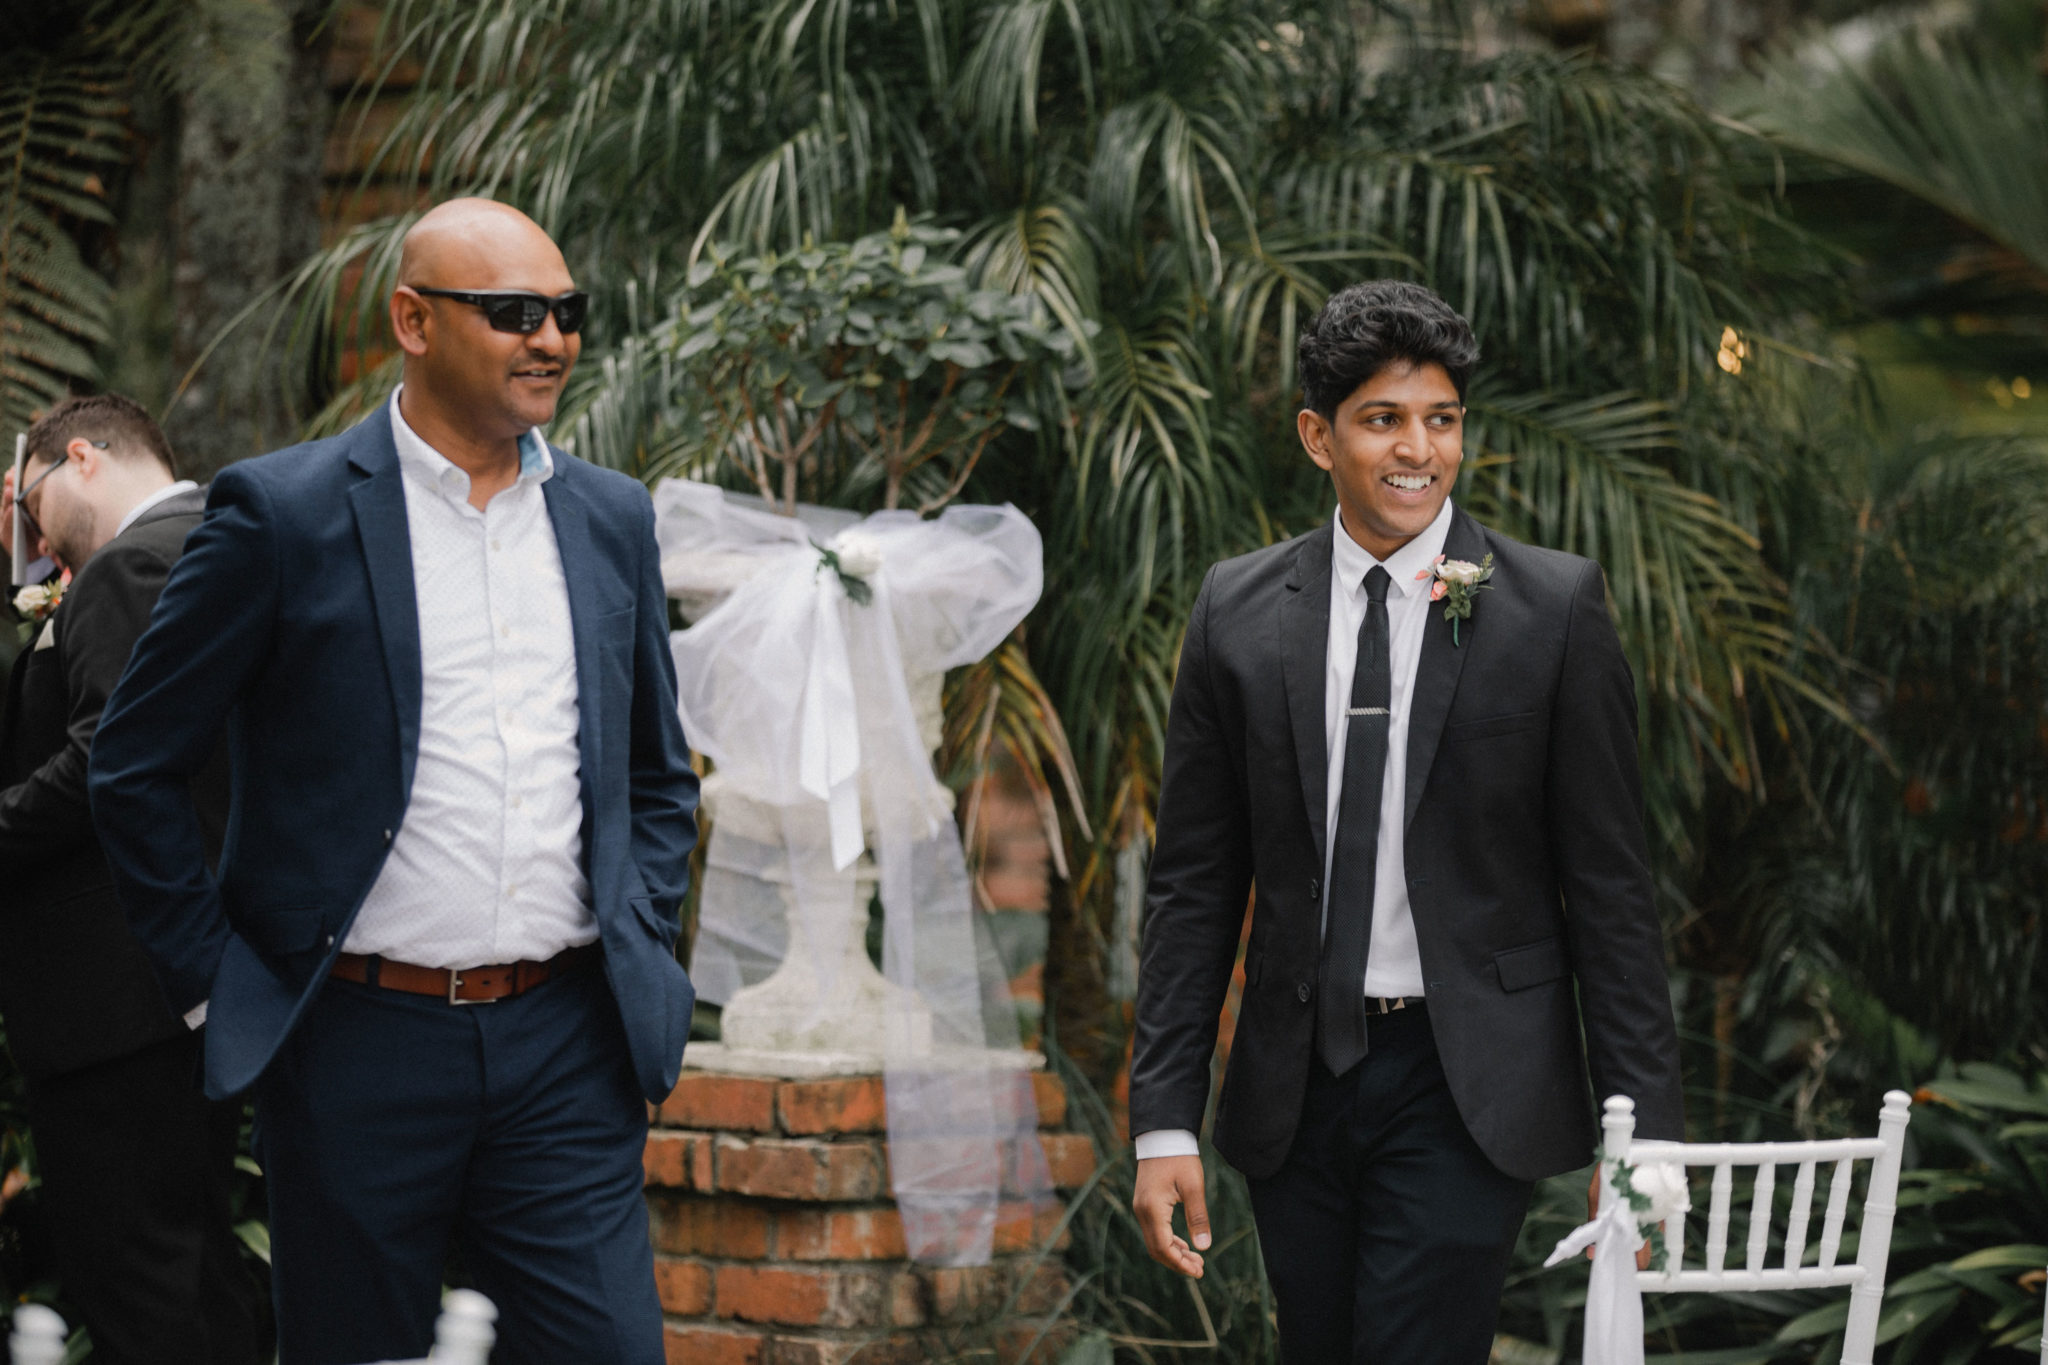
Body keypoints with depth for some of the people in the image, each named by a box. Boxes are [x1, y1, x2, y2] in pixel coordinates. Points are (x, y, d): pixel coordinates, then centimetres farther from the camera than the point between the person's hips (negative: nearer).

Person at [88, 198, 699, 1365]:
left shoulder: (613, 519, 11)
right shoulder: (283, 514, -4)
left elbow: (661, 776, 23)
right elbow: (137, 766, 1)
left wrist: (644, 953, 11)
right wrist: (217, 975, -1)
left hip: (565, 1050, 3)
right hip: (363, 1040, -3)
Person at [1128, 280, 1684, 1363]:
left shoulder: (1554, 607, -3)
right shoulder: (1238, 613, 5)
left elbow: (1609, 883, -2)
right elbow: (1194, 884, 7)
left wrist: (1641, 1130, -6)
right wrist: (1165, 1121, 1)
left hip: (1468, 1091, -3)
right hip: (1297, 1086, 3)